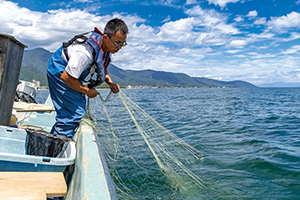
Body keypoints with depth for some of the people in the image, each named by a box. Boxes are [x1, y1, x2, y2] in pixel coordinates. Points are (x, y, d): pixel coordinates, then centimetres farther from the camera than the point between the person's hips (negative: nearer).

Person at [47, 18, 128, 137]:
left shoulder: (105, 47, -8)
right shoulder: (86, 51, -37)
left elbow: (102, 67, 12)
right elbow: (66, 77, -33)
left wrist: (110, 83, -7)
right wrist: (87, 91, -22)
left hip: (74, 76, 10)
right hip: (60, 73, -9)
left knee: (79, 110, 16)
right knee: (73, 114, -15)